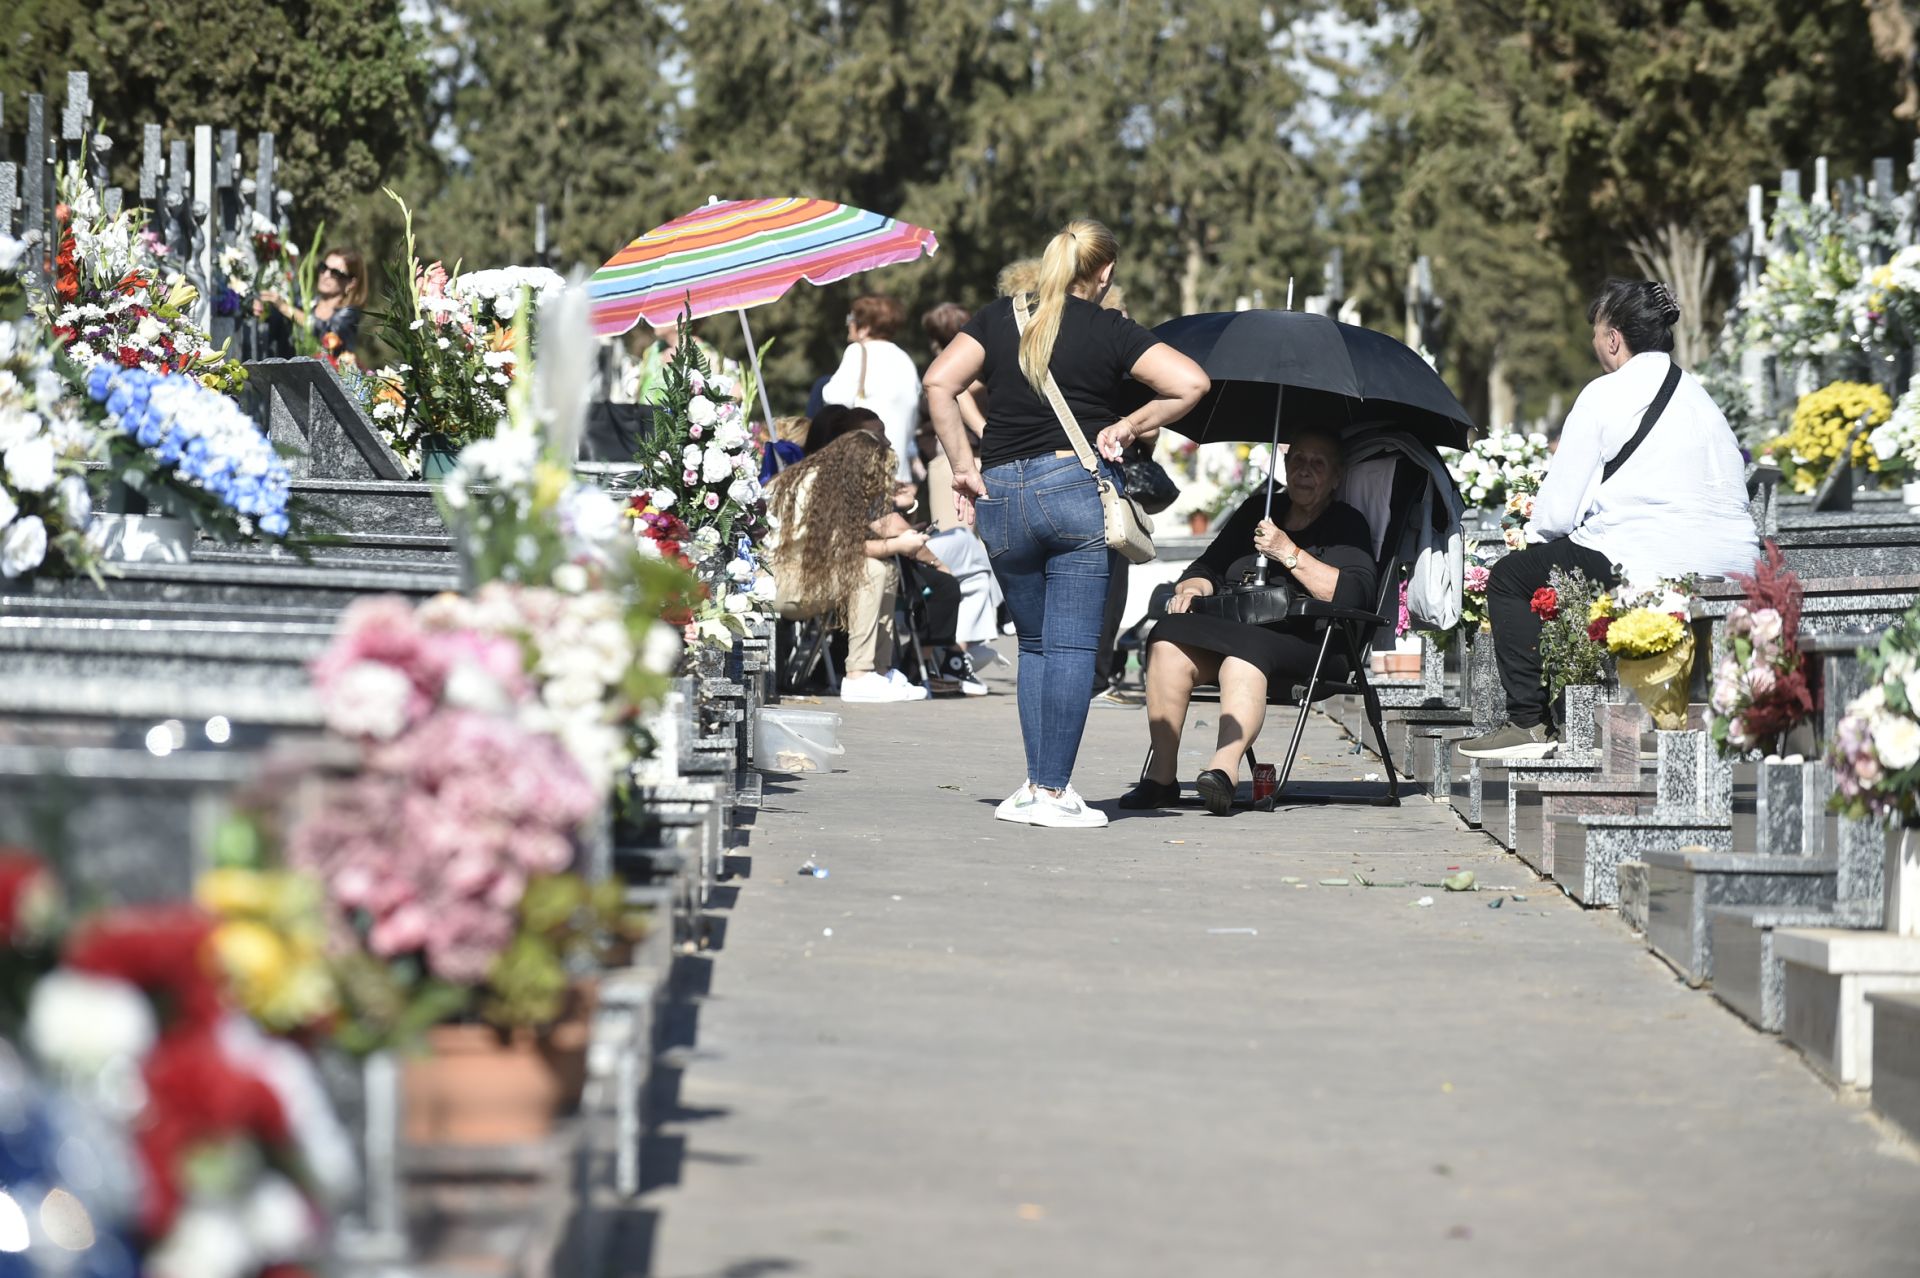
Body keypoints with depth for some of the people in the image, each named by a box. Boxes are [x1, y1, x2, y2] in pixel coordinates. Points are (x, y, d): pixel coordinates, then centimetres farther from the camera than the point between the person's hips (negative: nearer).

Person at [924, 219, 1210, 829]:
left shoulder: (998, 317, 11)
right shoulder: (1110, 331, 2)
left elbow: (939, 383, 1)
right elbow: (1191, 383, -7)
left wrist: (962, 465, 3)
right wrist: (1129, 426, 2)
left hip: (999, 496, 4)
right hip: (1075, 487, -4)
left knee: (1034, 642, 15)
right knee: (1071, 645, -3)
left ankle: (1035, 786, 10)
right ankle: (1052, 793, -7)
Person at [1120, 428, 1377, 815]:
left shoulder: (1346, 525, 7)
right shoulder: (1257, 510, 24)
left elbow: (1355, 595, -10)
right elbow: (1209, 568, 23)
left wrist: (1289, 554, -13)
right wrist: (1191, 588, -2)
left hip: (1309, 645, -5)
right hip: (1234, 631, 5)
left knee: (1245, 652, -39)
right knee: (1169, 641, -26)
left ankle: (1224, 768, -58)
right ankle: (1161, 774, -31)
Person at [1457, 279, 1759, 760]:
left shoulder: (1606, 394, -2)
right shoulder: (1701, 396, 18)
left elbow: (1557, 513, -4)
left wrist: (1536, 533, 20)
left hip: (1652, 566, -8)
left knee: (1510, 578, 11)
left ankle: (1529, 722, 7)